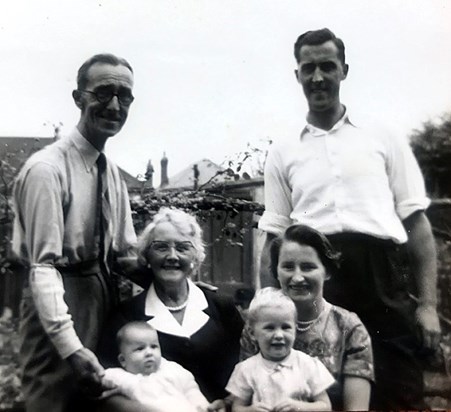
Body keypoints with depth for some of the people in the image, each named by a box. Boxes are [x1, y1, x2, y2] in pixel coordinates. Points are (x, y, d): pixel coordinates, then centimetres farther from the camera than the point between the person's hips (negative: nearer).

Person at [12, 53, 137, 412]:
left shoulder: (112, 172, 8)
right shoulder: (47, 168, -17)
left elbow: (126, 254, 10)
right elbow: (42, 266, -22)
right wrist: (71, 347, -29)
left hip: (103, 299, 8)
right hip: (58, 302, -8)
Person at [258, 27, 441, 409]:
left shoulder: (382, 136, 12)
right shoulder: (283, 153, 15)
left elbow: (416, 221, 8)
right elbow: (274, 236, 14)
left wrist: (428, 304, -1)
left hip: (381, 277, -1)